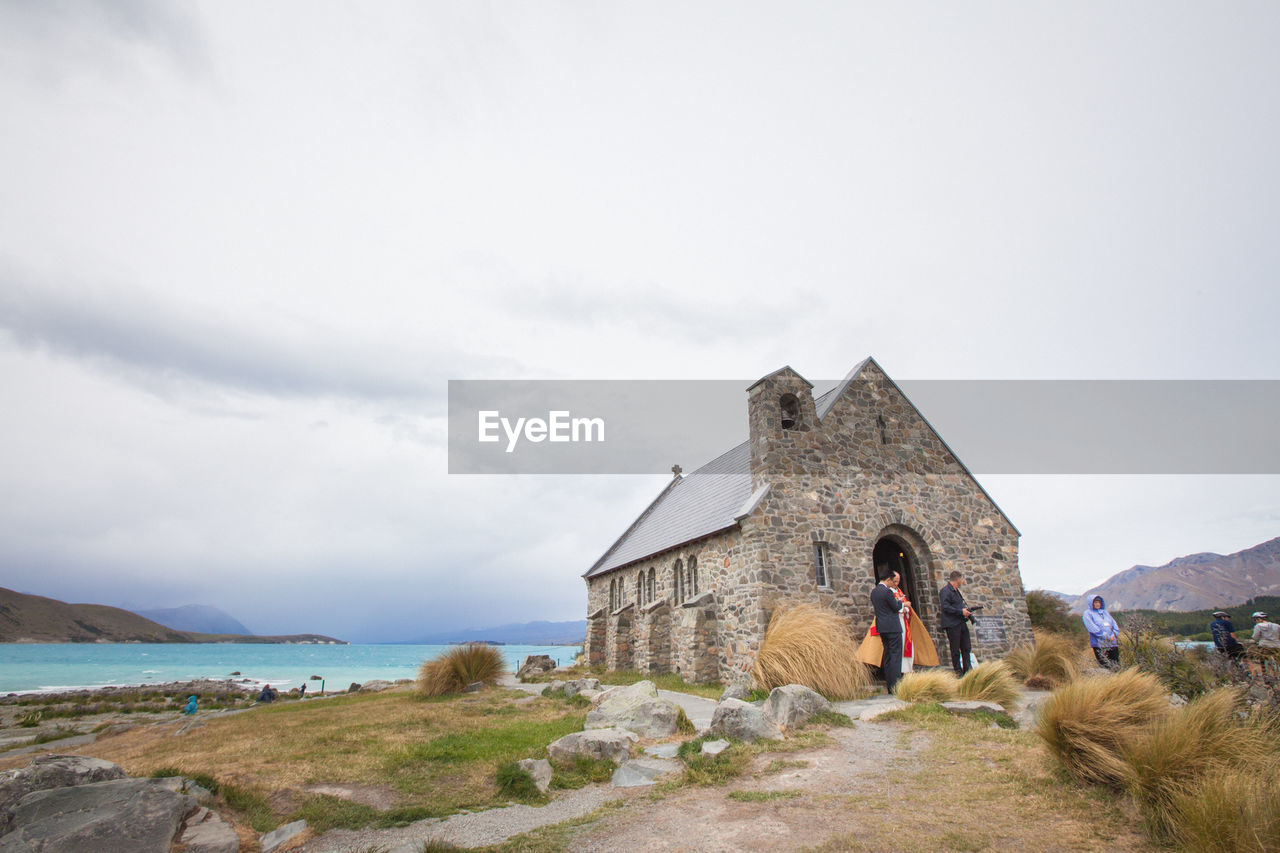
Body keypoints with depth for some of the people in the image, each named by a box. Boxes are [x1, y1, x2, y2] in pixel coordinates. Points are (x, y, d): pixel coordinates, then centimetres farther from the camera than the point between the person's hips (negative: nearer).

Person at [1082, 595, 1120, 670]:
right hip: (1099, 645, -6)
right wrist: (1106, 636, -15)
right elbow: (1092, 628, -9)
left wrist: (1115, 634, -4)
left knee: (1116, 666, 3)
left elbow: (1114, 624, 14)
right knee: (1106, 667, -10)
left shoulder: (1104, 612, 21)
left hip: (1113, 643, 6)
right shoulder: (1088, 613, 2)